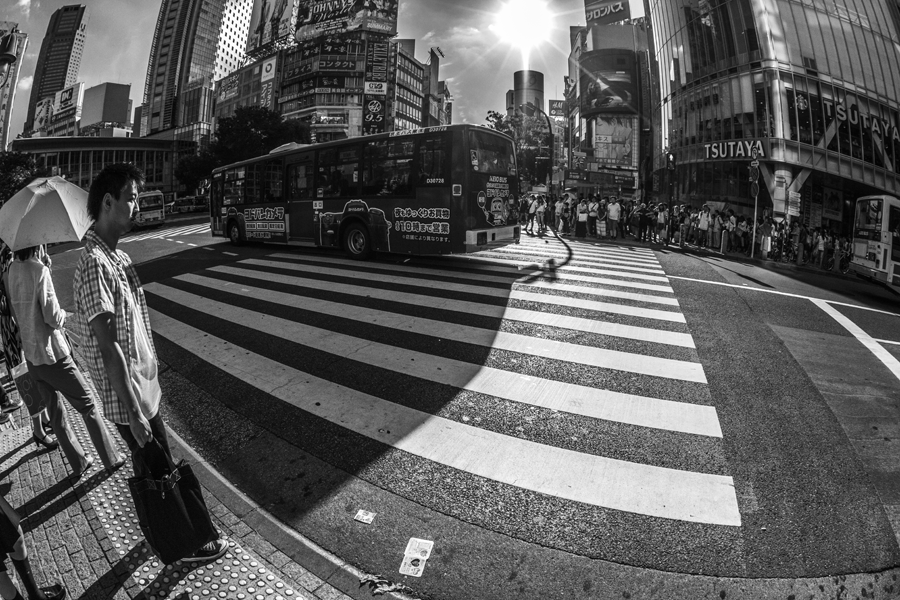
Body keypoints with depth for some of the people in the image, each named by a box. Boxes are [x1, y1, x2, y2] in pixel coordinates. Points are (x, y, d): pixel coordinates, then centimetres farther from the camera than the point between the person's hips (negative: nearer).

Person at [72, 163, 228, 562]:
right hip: (128, 397, -8)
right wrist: (134, 412, -22)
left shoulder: (116, 256, 6)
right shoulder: (95, 263, -23)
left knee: (151, 468, 23)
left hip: (142, 387, 9)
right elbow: (108, 347, -25)